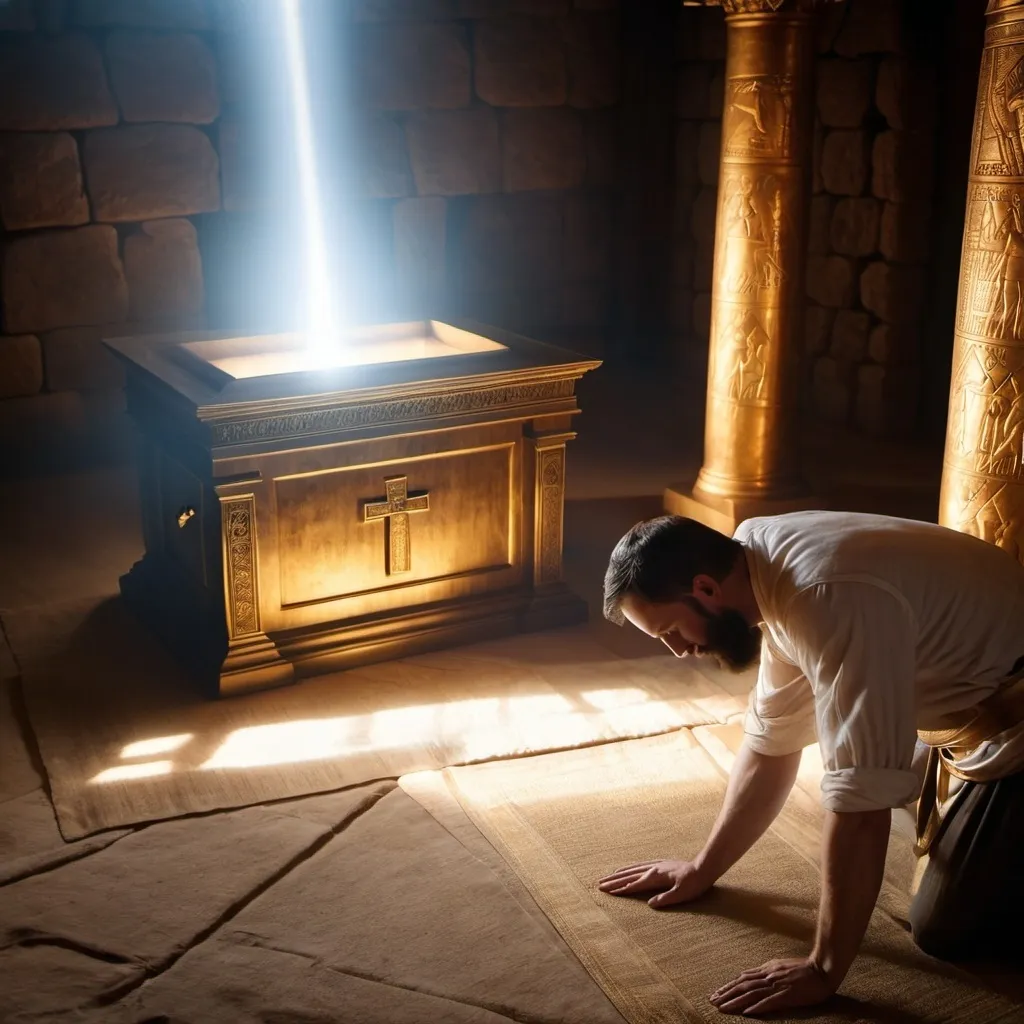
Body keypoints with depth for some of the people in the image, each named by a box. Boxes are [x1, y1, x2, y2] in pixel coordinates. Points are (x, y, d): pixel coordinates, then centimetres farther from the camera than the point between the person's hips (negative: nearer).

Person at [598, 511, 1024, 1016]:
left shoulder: (829, 599, -34)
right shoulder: (771, 568, -5)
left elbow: (860, 800, -34)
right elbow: (771, 744, 4)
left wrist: (824, 969, -27)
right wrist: (702, 869, 8)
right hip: (972, 702, 9)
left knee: (945, 928, -7)